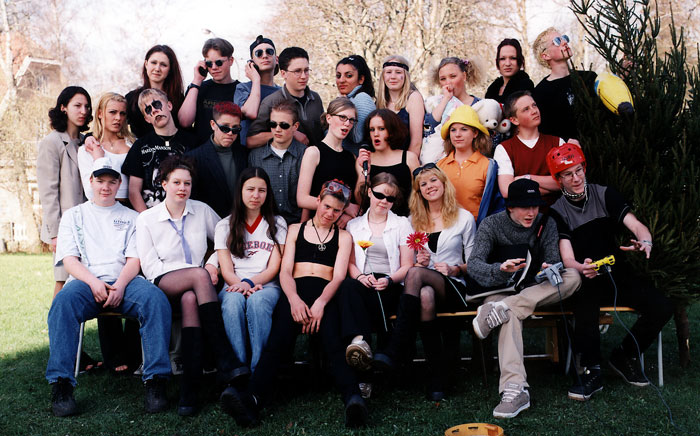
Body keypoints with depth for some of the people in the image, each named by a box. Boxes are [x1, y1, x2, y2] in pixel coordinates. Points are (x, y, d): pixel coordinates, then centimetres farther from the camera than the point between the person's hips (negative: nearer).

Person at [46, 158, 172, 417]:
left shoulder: (131, 217, 22)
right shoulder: (73, 216, 22)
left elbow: (134, 259, 9)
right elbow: (69, 260, 8)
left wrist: (120, 285, -13)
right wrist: (94, 282, -12)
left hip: (124, 281, 0)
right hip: (86, 281, 0)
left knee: (156, 299, -32)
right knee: (63, 302, -35)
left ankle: (155, 381, -33)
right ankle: (61, 384, -35)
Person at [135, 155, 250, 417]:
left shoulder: (202, 211, 14)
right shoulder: (146, 219, 8)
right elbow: (150, 266, 0)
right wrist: (204, 274, -12)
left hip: (193, 287, 2)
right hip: (163, 284, -2)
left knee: (190, 299, -37)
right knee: (200, 275, -36)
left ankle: (190, 388, -42)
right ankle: (226, 362, -42)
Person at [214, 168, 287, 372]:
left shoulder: (277, 224, 16)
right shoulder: (225, 226, 17)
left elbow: (274, 268, 6)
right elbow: (226, 270, 6)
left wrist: (250, 282, -13)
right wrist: (242, 286, -16)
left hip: (267, 286, -1)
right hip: (234, 286, 1)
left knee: (257, 301, -36)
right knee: (233, 301, -35)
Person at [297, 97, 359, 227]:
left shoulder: (351, 157, 14)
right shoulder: (314, 152, -1)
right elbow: (302, 200, -9)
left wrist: (350, 215, -8)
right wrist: (345, 206, -7)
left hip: (347, 225, 4)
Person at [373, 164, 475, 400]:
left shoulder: (464, 218, 12)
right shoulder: (414, 220, 20)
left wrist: (455, 269, -9)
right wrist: (418, 261, -1)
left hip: (454, 288, -2)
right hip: (424, 285, 2)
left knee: (416, 274, -37)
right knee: (425, 297, -40)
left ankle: (396, 351, -44)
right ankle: (438, 374, -38)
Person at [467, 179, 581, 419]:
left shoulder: (546, 224, 3)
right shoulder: (492, 224, -6)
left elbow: (553, 260, -5)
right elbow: (474, 265, -19)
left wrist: (550, 269, -31)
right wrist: (500, 270, -41)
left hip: (534, 291, 3)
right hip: (499, 290, -3)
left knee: (572, 277, -26)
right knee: (511, 315, -39)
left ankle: (501, 309, -35)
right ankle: (515, 390, -51)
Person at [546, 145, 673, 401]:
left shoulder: (605, 195, 4)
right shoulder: (558, 212, -1)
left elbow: (636, 226, -5)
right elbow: (567, 259, -10)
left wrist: (645, 242, -29)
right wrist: (582, 268, -34)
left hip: (620, 274, 3)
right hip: (586, 281, -3)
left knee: (662, 307, -19)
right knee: (585, 306, -36)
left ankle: (625, 356, 3)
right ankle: (590, 372, -23)